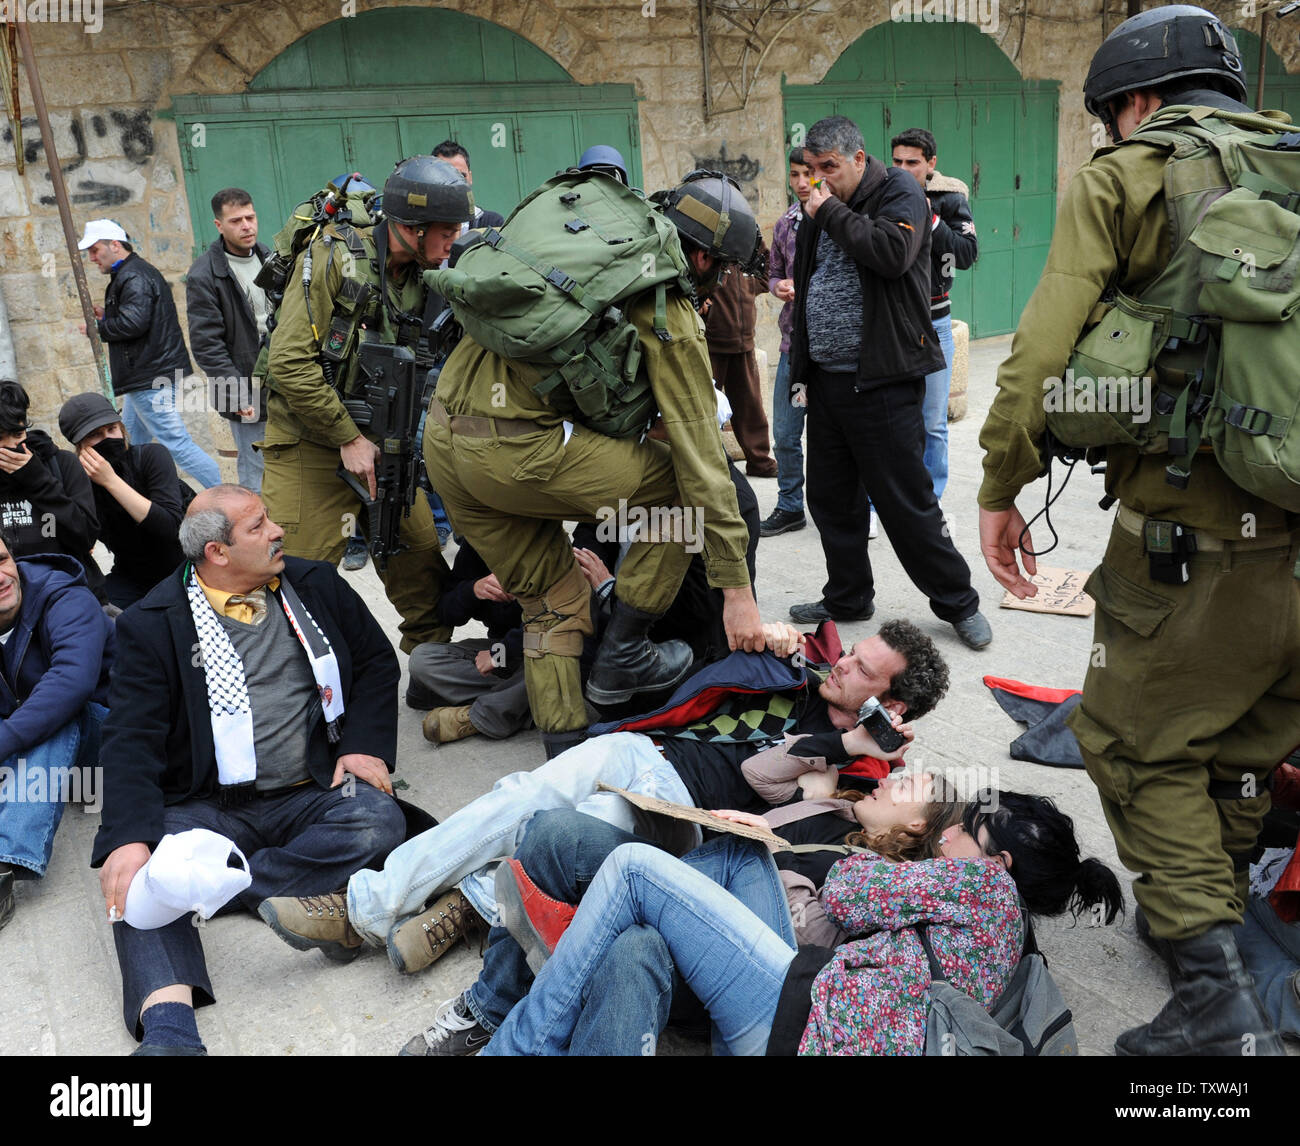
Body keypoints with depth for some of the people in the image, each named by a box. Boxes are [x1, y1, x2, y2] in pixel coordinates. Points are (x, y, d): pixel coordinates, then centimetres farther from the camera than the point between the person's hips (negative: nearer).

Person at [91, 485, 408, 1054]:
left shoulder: (316, 587, 8)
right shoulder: (153, 623, -2)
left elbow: (377, 661, 16)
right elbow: (132, 740, -9)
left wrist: (365, 745, -1)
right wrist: (130, 837, -25)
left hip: (309, 796, 2)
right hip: (208, 808, -1)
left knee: (379, 820, -28)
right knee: (136, 871, -29)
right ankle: (168, 1028, -41)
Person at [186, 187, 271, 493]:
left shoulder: (270, 259, 10)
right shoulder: (203, 276, -9)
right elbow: (206, 344, -12)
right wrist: (239, 397, -17)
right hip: (247, 396, -6)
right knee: (257, 481, -3)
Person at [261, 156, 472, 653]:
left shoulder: (420, 280, 5)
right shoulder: (332, 257, -15)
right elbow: (290, 364, -19)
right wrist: (348, 438, -18)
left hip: (376, 443, 6)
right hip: (311, 444, -6)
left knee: (422, 556, 8)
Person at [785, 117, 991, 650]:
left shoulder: (899, 191, -4)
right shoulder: (821, 209, 16)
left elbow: (892, 252, -25)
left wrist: (832, 214, -14)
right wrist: (800, 365, 19)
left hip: (881, 382, -7)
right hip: (826, 380, 7)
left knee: (906, 503, -4)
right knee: (830, 497, 12)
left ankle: (959, 604, 12)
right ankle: (848, 597, 28)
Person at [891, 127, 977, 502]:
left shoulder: (949, 199, -1)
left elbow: (968, 254, -12)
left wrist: (928, 219, -17)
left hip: (933, 321, 0)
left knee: (933, 422, 7)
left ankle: (932, 500, 21)